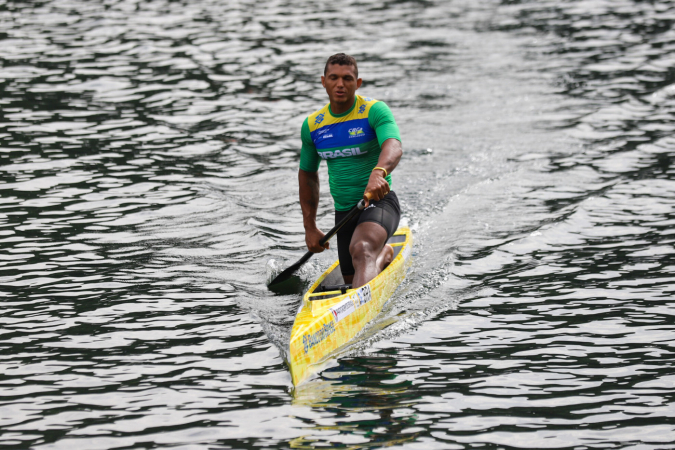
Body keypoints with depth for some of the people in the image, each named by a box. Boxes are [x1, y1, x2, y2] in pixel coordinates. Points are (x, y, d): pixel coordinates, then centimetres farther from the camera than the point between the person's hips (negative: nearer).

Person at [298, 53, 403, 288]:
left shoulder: (374, 111, -11)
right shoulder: (312, 125, 5)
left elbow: (393, 147, -31)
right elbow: (307, 174, 19)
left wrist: (379, 172, -54)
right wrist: (310, 227, 15)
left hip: (378, 202, -6)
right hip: (343, 212, 6)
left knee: (362, 250, -36)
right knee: (353, 281, 9)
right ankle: (383, 255, 40)